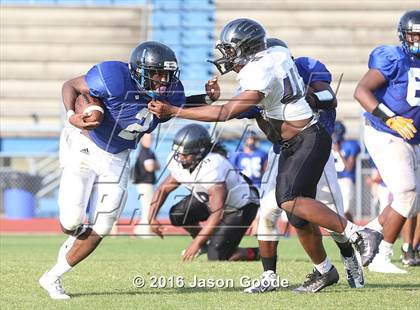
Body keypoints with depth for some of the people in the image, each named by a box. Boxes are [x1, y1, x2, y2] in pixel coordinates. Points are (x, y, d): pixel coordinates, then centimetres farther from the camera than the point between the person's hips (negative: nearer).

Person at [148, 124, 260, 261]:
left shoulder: (213, 169, -39)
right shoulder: (179, 164, -15)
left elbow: (217, 214, -39)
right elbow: (163, 189, 2)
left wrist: (196, 243, -39)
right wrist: (152, 218, -13)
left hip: (241, 207, -8)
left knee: (216, 257, -14)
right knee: (178, 214, -10)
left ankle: (255, 253, 12)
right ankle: (203, 242, 16)